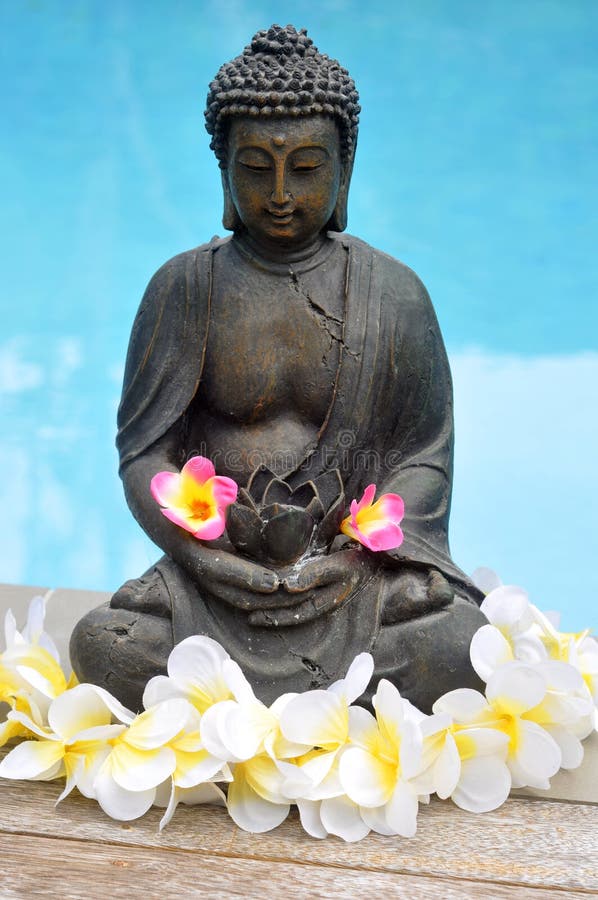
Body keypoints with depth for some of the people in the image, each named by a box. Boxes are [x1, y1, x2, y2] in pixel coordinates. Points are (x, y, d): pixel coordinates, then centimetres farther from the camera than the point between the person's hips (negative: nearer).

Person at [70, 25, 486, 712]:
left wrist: (350, 555, -14)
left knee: (460, 650, -30)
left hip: (362, 567, 0)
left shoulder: (394, 294, 3)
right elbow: (145, 452, 2)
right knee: (100, 645, -28)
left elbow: (424, 457, 2)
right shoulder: (184, 288, 3)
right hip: (216, 570, 1)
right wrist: (210, 557, -15)